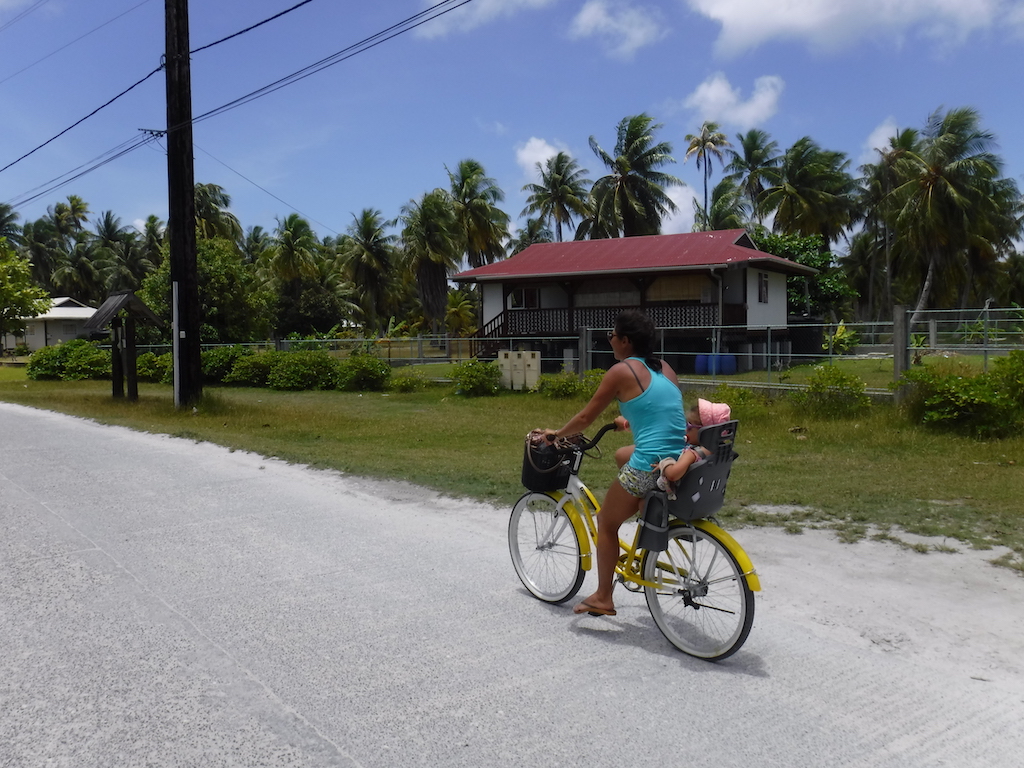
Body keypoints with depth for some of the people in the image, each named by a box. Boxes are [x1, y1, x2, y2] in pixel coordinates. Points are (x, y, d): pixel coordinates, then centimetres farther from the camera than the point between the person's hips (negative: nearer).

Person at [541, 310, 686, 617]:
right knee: (622, 455, 35)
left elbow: (586, 418, -2)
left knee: (606, 523, 15)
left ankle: (603, 598, 23)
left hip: (648, 468, -7)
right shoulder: (665, 369, 13)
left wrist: (556, 434, 15)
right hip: (681, 462, 7)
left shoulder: (622, 371, -7)